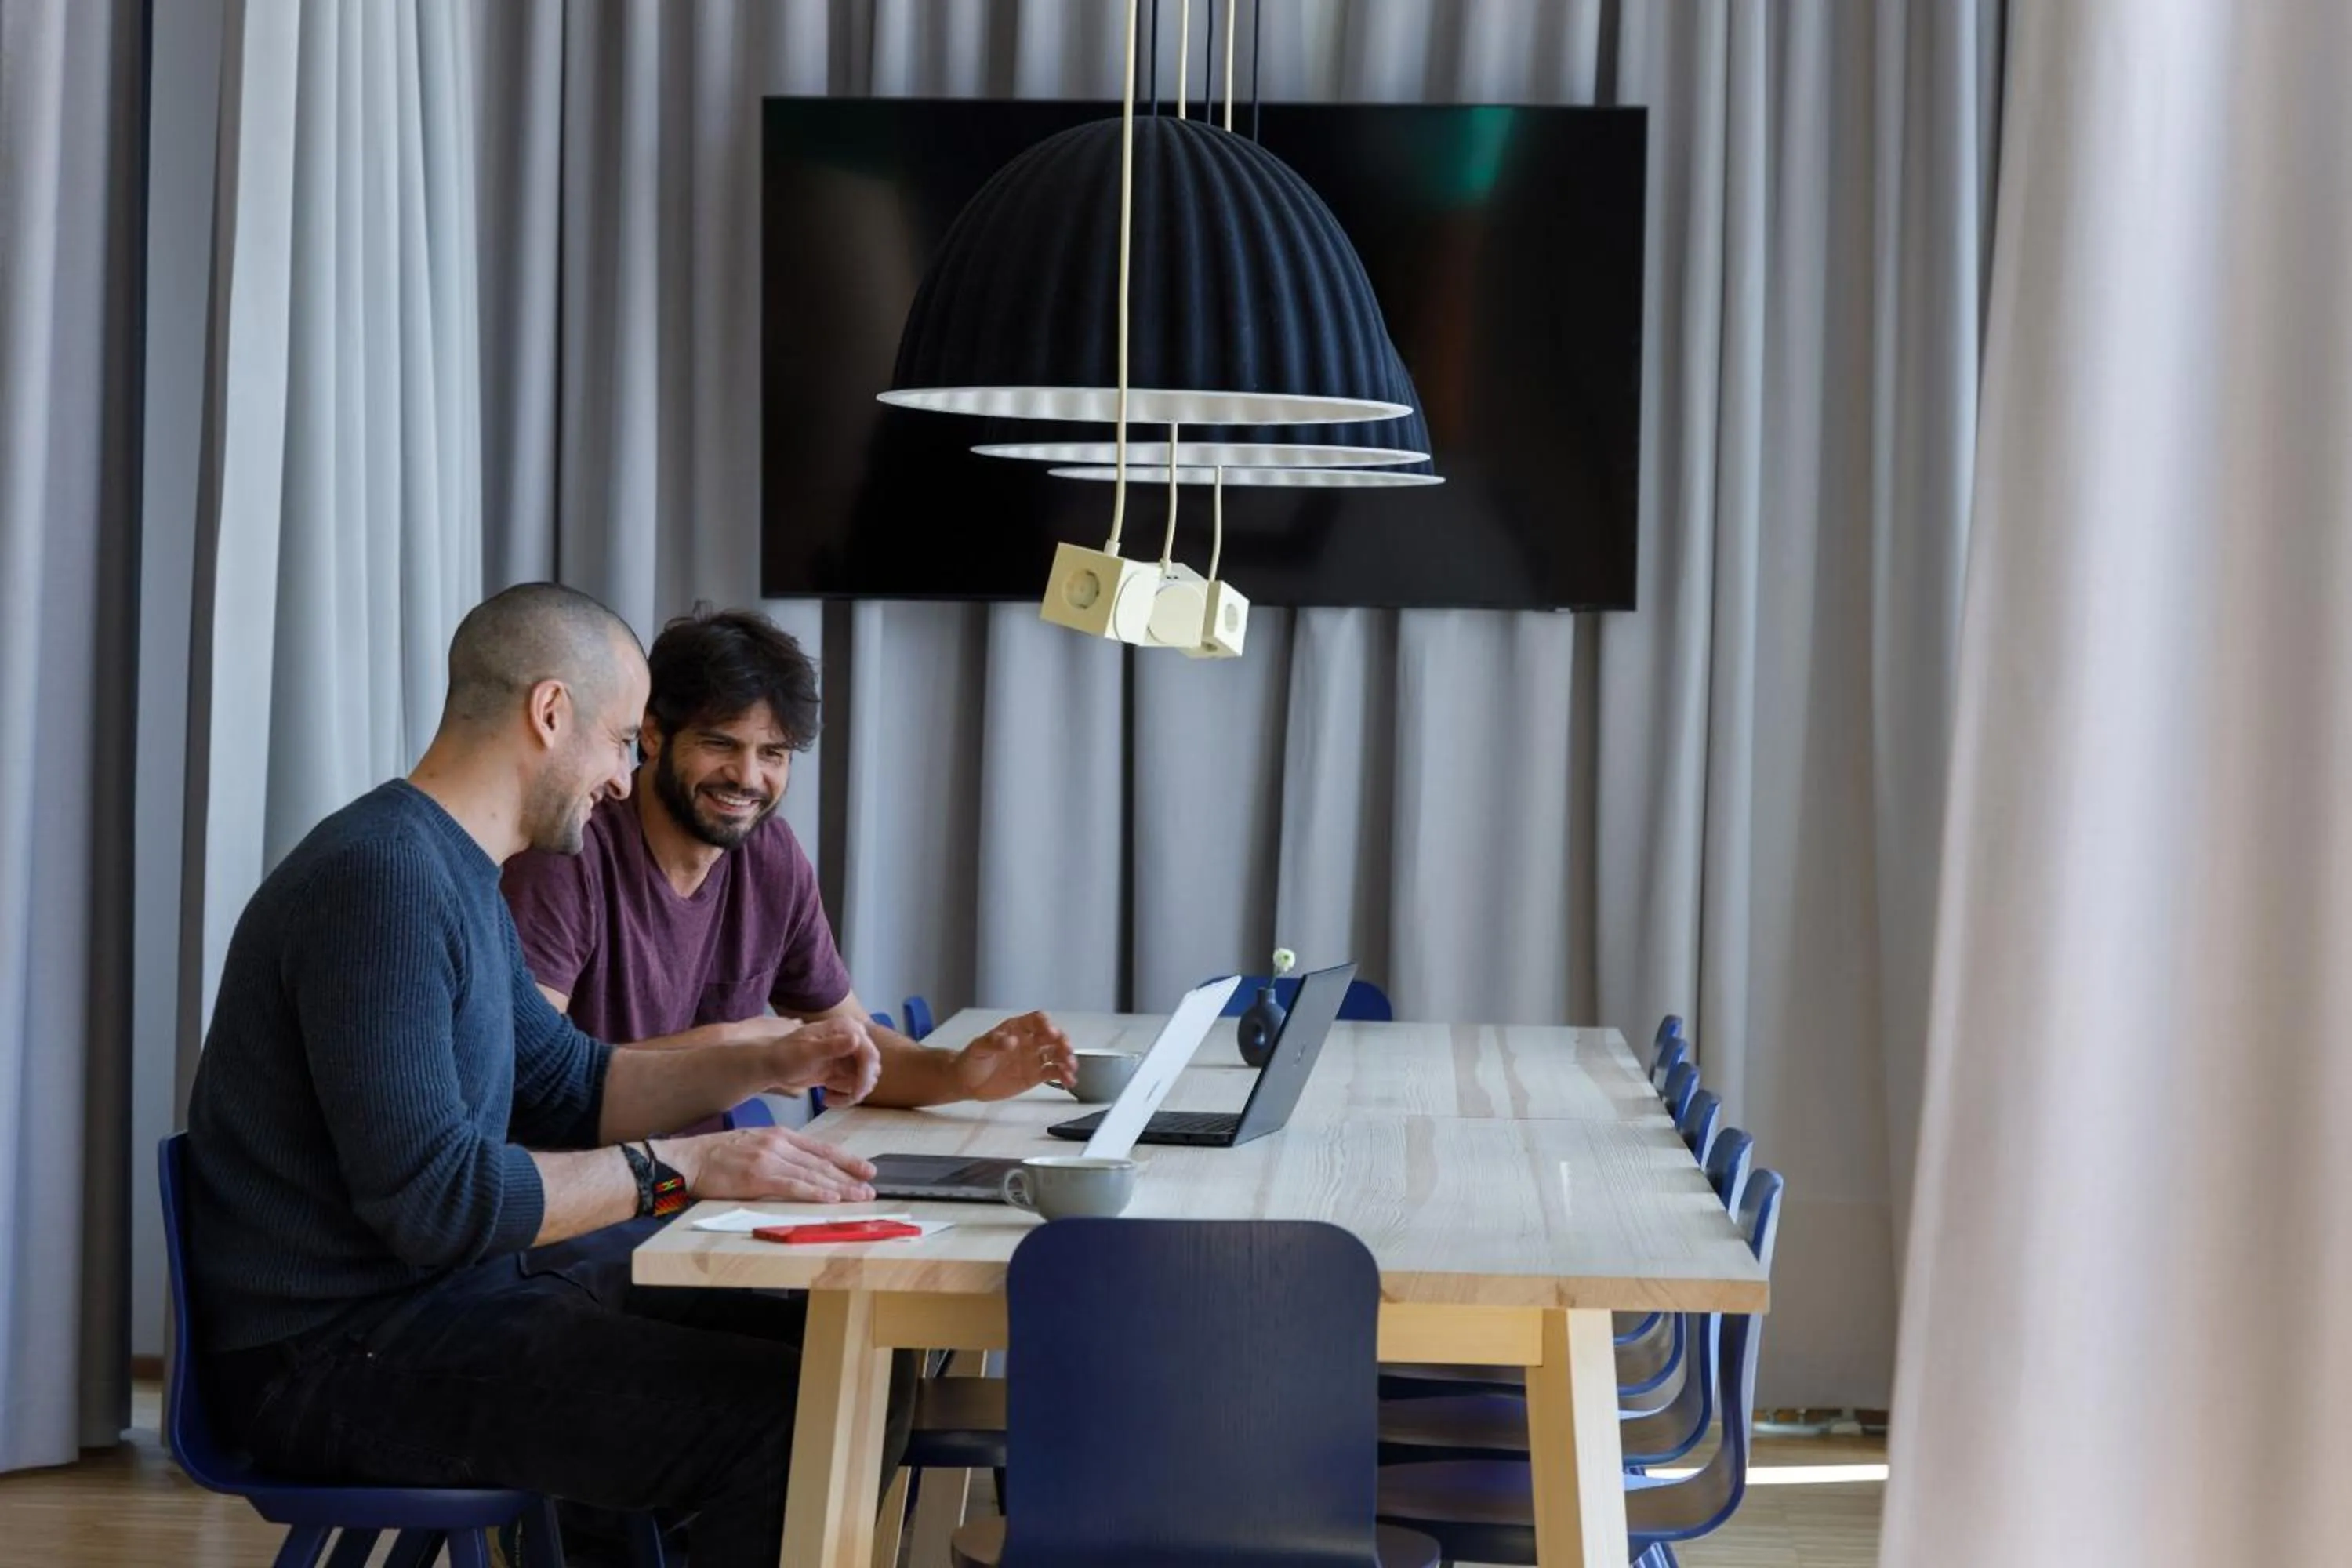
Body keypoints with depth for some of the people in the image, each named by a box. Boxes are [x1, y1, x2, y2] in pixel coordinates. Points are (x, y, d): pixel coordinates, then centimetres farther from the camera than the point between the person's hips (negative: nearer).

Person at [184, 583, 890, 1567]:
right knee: (784, 1420, -20)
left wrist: (767, 1066, 10)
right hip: (341, 1360, -11)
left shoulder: (451, 872, 14)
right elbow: (434, 1197, -27)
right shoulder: (383, 878, -20)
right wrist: (684, 1168, -22)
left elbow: (572, 1088, 23)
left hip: (441, 1302, 11)